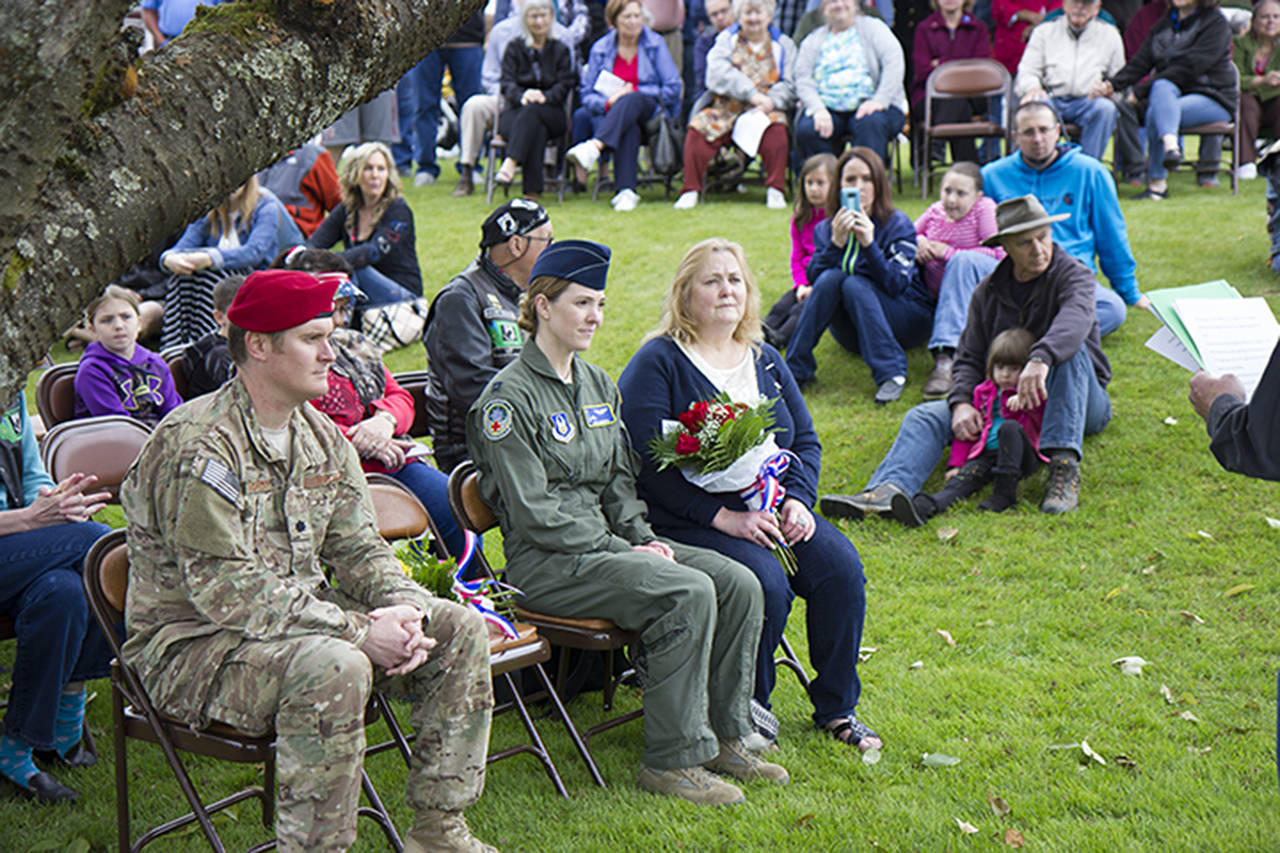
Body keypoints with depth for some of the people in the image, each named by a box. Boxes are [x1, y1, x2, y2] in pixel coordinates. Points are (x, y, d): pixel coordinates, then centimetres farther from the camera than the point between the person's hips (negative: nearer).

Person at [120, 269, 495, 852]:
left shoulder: (321, 437, 9)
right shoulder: (196, 445, -20)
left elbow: (359, 548, 9)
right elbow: (225, 590, -25)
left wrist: (405, 610, -13)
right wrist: (359, 630, -27)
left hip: (302, 618, 9)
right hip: (193, 644, -9)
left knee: (459, 630, -2)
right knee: (334, 667, -37)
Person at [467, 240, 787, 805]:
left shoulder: (598, 384, 15)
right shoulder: (508, 398, -11)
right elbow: (535, 515, -15)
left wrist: (646, 538, 1)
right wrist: (624, 550, -16)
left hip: (606, 542, 8)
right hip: (545, 562, -8)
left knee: (739, 584, -10)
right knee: (689, 593, -27)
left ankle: (725, 736, 1)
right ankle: (672, 759, -18)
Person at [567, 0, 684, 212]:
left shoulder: (655, 44, 7)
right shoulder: (601, 49, 10)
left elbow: (673, 89, 1)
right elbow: (587, 93, 6)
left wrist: (634, 92, -6)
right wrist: (608, 103, -16)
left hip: (651, 115, -1)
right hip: (610, 114, 1)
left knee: (633, 99, -38)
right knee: (629, 129, -38)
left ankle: (594, 147, -61)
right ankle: (625, 191, -51)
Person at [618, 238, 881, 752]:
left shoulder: (765, 361, 16)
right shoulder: (657, 363, -4)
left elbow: (805, 440, 19)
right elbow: (648, 462, -14)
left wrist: (797, 501, -2)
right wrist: (725, 517, -20)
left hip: (768, 512, 6)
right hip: (687, 525, -6)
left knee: (840, 565, -17)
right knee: (765, 582, -29)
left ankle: (836, 707, 0)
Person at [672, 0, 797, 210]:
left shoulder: (783, 44, 15)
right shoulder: (726, 39, 13)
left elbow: (789, 85, 4)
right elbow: (717, 74, -6)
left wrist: (771, 101, -19)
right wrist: (751, 93, -19)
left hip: (765, 109, -1)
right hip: (726, 107, 1)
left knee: (776, 129, -33)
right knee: (698, 127, -24)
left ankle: (775, 190, -24)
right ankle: (690, 191, -17)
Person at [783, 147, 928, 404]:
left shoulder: (898, 224, -8)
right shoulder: (826, 228, 2)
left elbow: (896, 285, -20)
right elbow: (814, 278, -12)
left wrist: (869, 244, -31)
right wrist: (836, 242, -26)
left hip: (908, 319, -3)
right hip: (852, 332, 3)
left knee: (853, 284, -28)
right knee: (831, 278, -24)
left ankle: (891, 372, -33)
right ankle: (796, 370, -24)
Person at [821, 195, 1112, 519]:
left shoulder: (1073, 274, -7)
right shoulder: (988, 292, 7)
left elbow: (1075, 320, -31)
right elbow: (968, 359, 3)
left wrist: (1041, 359, -52)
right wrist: (962, 403, -20)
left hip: (1080, 400, -4)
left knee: (1070, 350, -34)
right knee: (926, 416, -16)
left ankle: (1064, 467, -43)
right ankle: (889, 489, -44)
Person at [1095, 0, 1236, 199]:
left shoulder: (1216, 24, -5)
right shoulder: (1164, 24, 15)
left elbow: (1189, 67, -16)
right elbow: (1140, 62, 6)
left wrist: (1141, 91, -19)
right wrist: (1112, 83, -14)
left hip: (1214, 98, -5)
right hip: (1172, 93, 5)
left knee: (1156, 113, -31)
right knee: (1162, 86, -31)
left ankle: (1157, 183, -29)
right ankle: (1171, 145, -49)